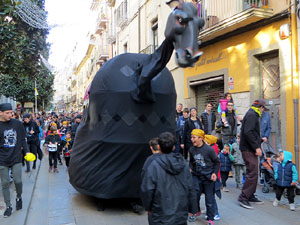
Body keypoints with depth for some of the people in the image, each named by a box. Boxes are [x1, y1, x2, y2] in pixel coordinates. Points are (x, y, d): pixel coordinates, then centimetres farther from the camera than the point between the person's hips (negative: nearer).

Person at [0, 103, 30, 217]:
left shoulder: (18, 123, -1)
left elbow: (23, 139, 7)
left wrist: (26, 151, 0)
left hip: (16, 158, 1)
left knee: (18, 181, 2)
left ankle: (19, 197, 31)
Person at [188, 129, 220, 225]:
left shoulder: (209, 149, -15)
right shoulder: (192, 149, -2)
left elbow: (217, 162, -2)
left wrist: (214, 173, -11)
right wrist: (190, 169, -1)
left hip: (208, 176, -3)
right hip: (196, 176, 3)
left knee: (209, 197, 4)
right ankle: (196, 211, 31)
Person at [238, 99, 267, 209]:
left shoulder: (252, 114, 19)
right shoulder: (252, 115, -13)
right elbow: (248, 132, -24)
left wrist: (256, 145, 17)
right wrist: (256, 147, -22)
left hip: (250, 149, 11)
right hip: (248, 150, -11)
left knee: (252, 173, 15)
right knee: (252, 174, -10)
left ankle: (251, 196, 24)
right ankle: (243, 197, -5)